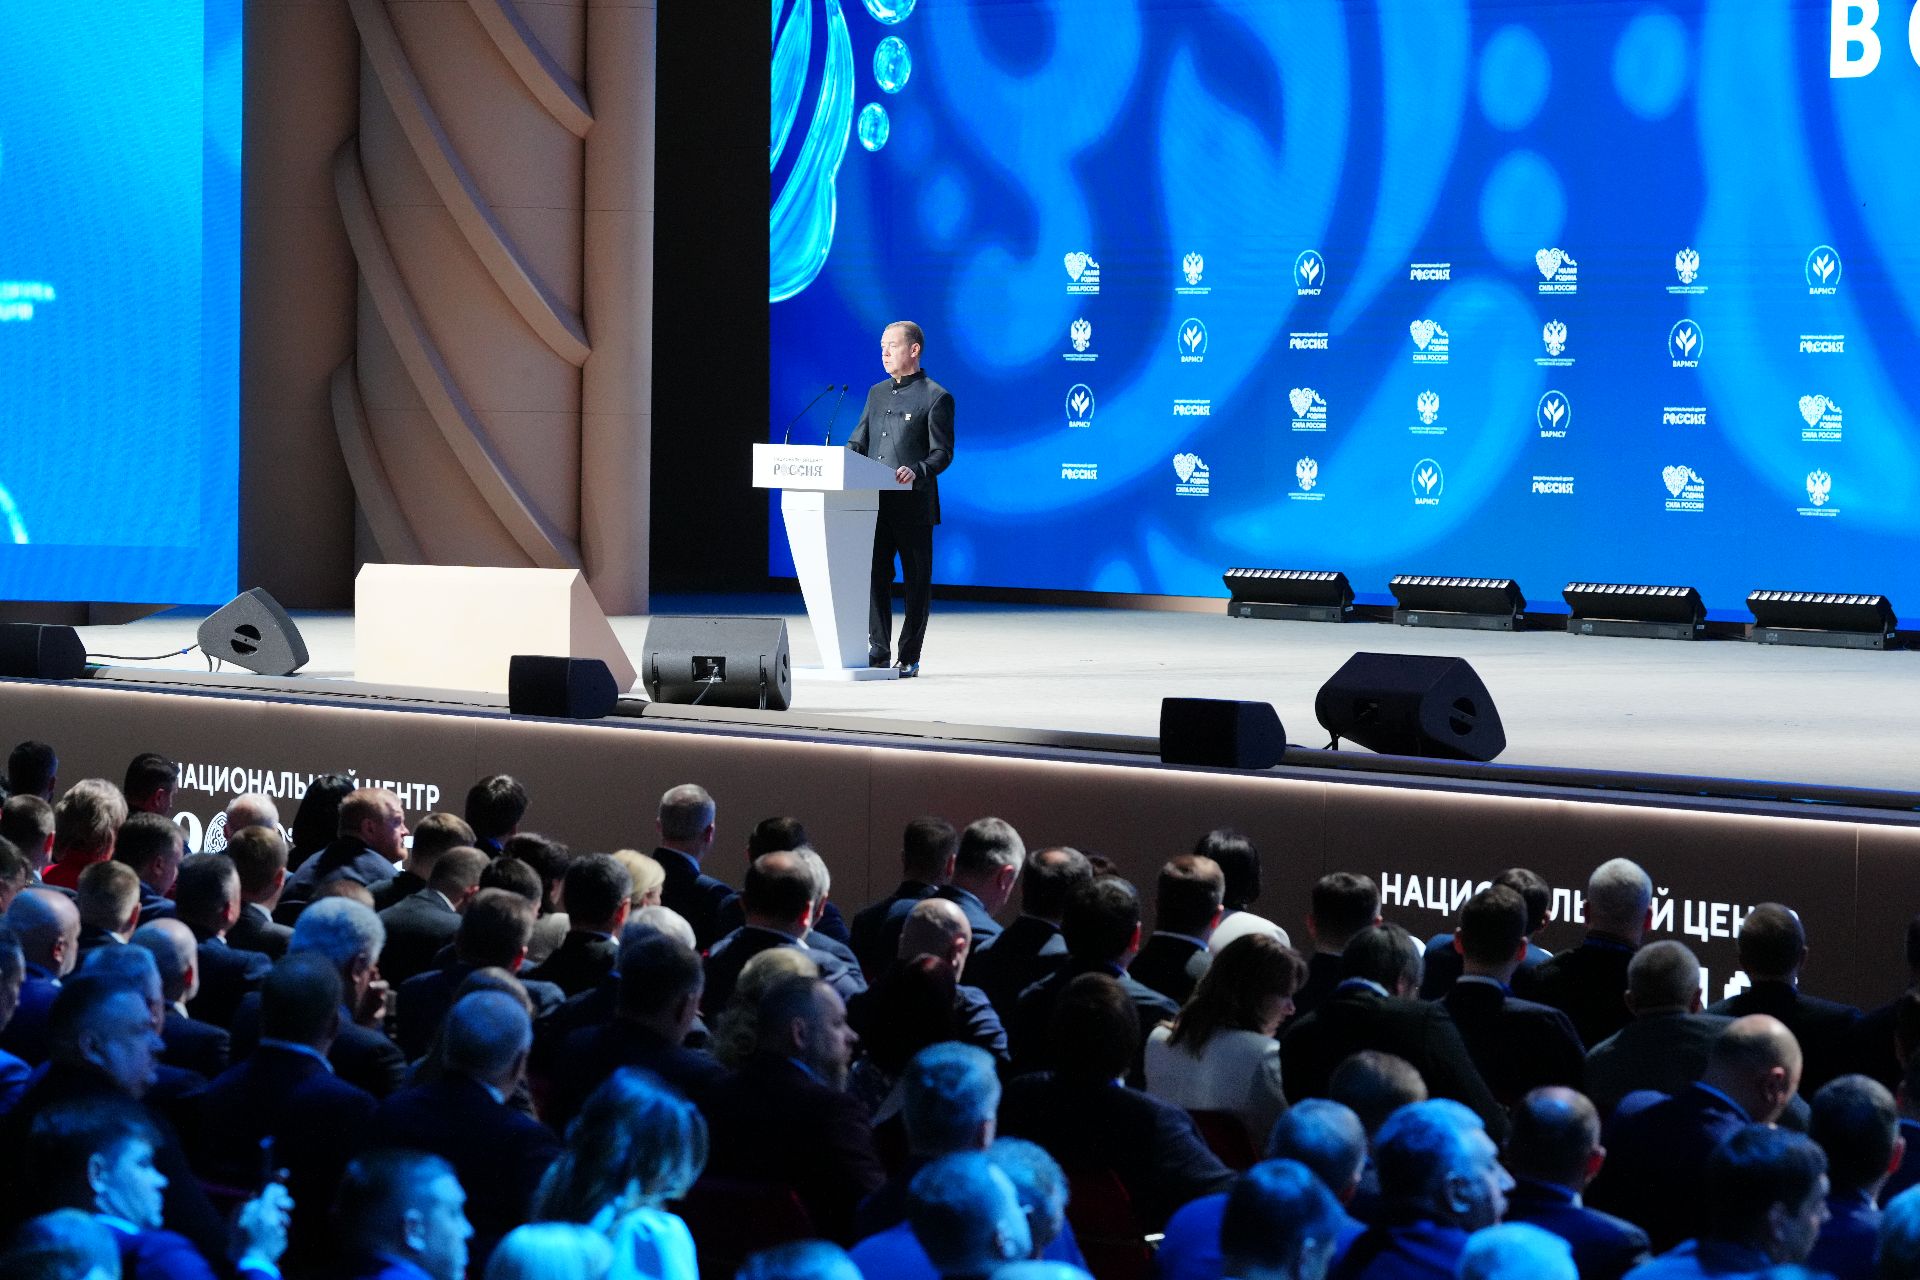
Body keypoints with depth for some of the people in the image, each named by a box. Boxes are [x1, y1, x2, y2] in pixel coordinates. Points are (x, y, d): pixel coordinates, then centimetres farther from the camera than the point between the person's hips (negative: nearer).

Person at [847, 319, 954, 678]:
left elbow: (942, 453, -9)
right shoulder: (877, 393, 16)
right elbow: (857, 443, 17)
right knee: (875, 575, 2)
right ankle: (879, 652, 5)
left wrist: (917, 471, -27)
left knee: (917, 580, 2)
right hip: (875, 503, 6)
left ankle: (909, 658, 6)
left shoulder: (936, 398, -4)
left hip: (914, 504, -6)